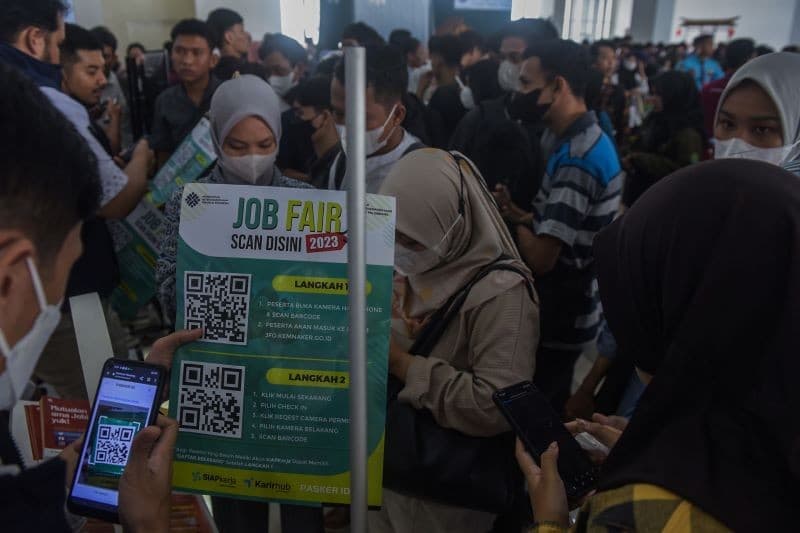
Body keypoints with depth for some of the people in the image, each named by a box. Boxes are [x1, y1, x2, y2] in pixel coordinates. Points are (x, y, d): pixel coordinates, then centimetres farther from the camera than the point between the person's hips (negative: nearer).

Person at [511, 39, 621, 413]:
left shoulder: (576, 158, -25)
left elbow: (541, 258, -26)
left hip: (558, 317, -9)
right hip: (570, 310, 9)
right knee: (547, 411, 24)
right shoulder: (592, 140, 6)